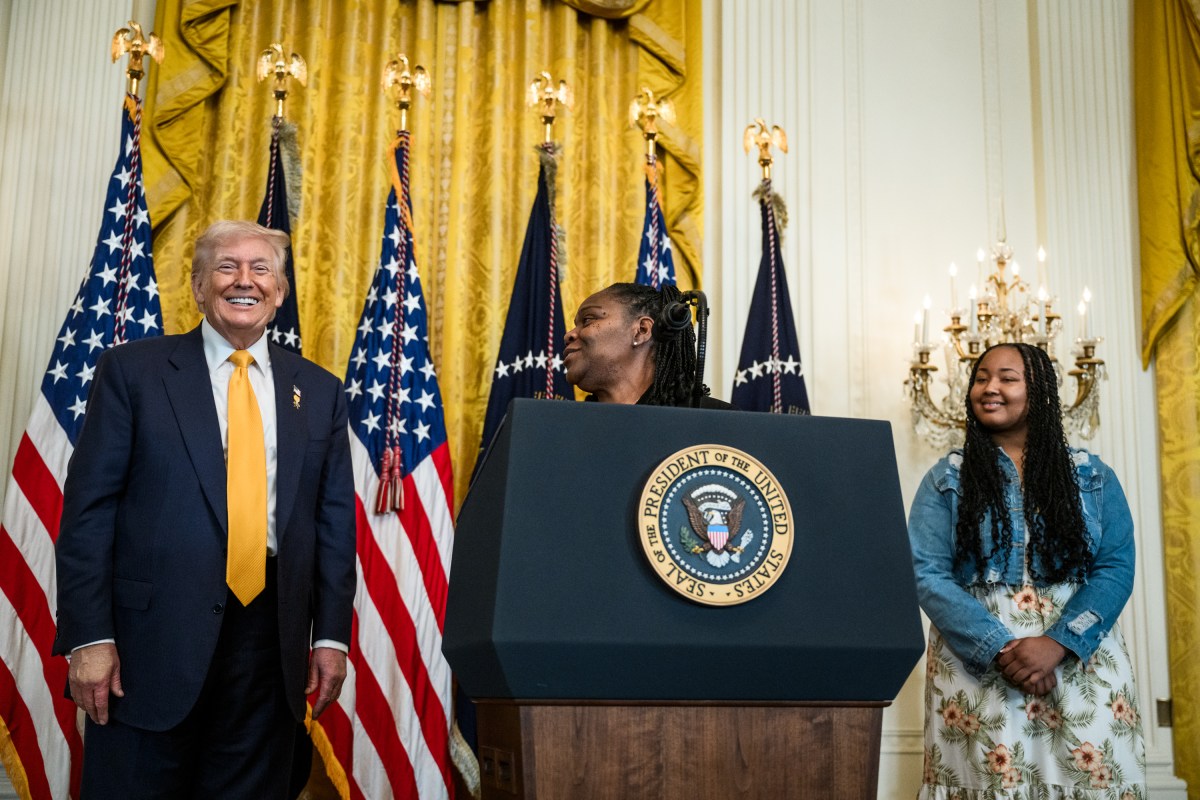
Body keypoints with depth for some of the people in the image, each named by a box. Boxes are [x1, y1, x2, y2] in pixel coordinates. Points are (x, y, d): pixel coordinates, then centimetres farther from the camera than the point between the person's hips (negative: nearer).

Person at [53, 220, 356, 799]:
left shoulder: (318, 391, 10)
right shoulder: (132, 371, 2)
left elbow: (334, 522, 10)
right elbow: (88, 508, -2)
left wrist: (331, 635, 4)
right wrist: (89, 637, -9)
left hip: (272, 637, 3)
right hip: (153, 636, -2)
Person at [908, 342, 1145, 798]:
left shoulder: (1093, 477, 8)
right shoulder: (946, 479, 5)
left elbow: (1116, 569, -1)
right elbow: (927, 574, -5)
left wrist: (1058, 643, -17)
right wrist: (1000, 649, -17)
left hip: (1083, 661, 1)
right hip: (976, 665, -1)